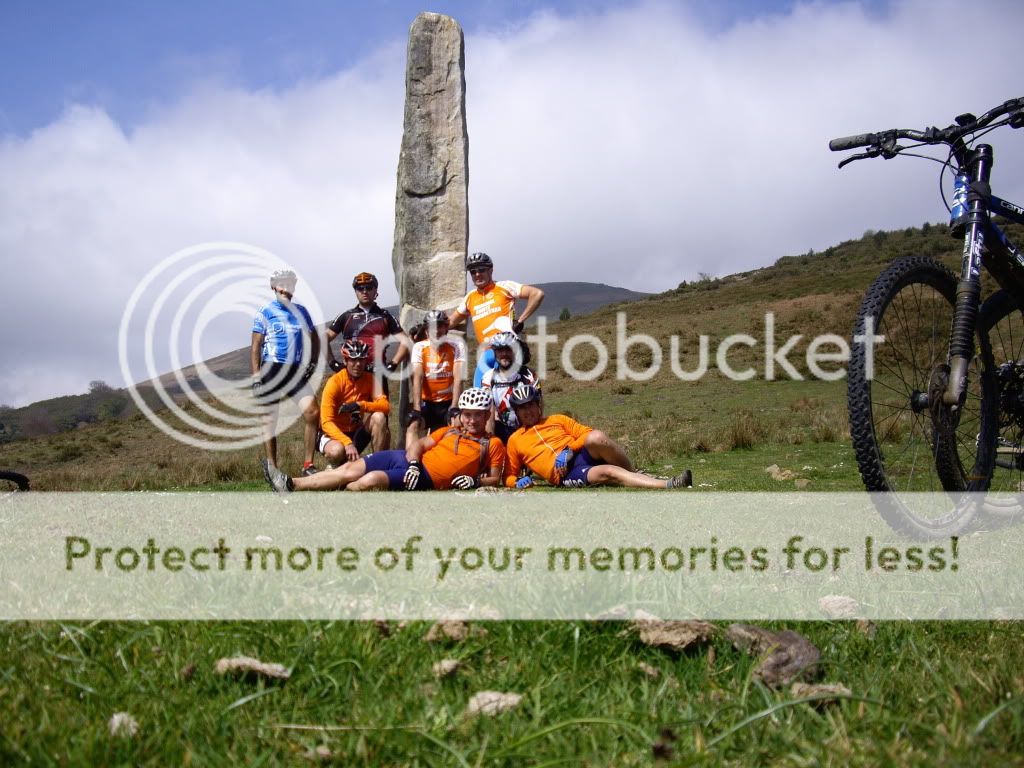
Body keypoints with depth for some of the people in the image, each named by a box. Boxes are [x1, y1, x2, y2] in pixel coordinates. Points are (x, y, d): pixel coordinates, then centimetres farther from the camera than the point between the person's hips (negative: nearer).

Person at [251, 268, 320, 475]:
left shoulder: (301, 311, 13)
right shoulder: (265, 313, 2)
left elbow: (314, 339, 21)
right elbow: (256, 346, -1)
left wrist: (312, 363, 7)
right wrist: (256, 376, -8)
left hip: (297, 371, 3)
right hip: (272, 370, -3)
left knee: (312, 413, -13)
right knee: (269, 421, 1)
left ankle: (308, 465, -4)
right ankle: (272, 468, 8)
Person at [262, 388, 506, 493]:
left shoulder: (492, 444, 7)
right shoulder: (450, 431, 22)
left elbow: (495, 478, 5)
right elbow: (421, 443, 13)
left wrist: (475, 480, -16)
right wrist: (413, 465, -8)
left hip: (427, 478, -6)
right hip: (410, 460, 6)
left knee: (372, 480, -29)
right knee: (351, 469, -10)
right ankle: (291, 484, -10)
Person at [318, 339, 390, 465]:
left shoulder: (370, 380, -7)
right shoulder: (335, 382, -19)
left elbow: (385, 406, -22)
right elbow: (326, 422, -25)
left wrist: (360, 405, -39)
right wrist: (347, 443, -39)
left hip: (357, 432, 4)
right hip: (334, 433, -3)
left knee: (379, 417, -25)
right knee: (337, 451, -38)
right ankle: (338, 467, -2)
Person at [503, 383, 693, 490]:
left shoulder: (558, 420, 22)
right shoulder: (514, 440, 19)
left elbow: (586, 433, 12)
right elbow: (509, 476, 20)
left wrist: (568, 451, -7)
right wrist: (517, 483, -4)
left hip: (584, 456, 2)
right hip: (567, 475, -2)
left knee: (596, 438, -35)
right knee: (608, 473, -33)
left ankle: (635, 473, -15)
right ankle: (667, 485, -47)